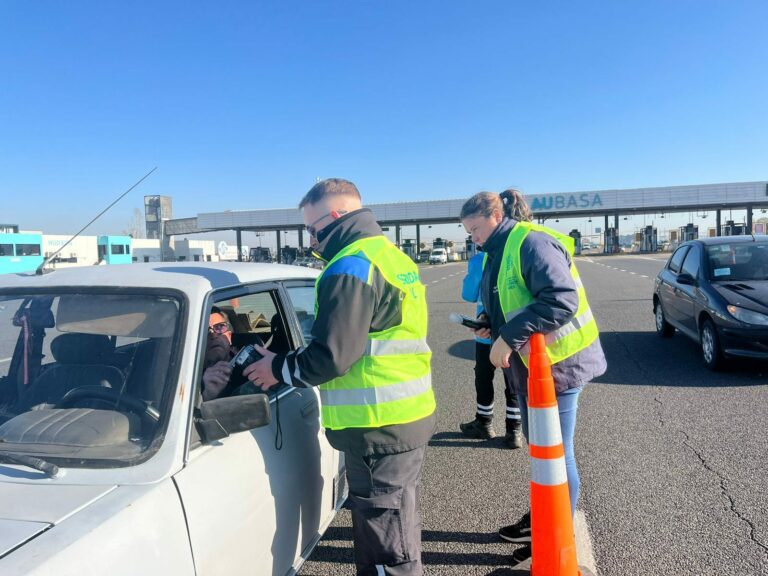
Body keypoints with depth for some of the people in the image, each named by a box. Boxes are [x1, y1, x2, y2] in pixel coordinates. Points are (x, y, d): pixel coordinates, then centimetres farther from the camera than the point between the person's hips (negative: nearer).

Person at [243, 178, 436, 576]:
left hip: (379, 427, -10)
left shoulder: (350, 268, -17)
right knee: (397, 529, 24)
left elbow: (330, 357, -21)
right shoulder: (392, 256, 14)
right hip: (409, 417, 10)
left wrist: (279, 369, -3)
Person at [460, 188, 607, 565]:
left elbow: (562, 299, -30)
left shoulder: (532, 242, -19)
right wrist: (490, 324, 2)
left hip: (557, 363, -9)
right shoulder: (498, 252, 11)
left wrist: (509, 337, -29)